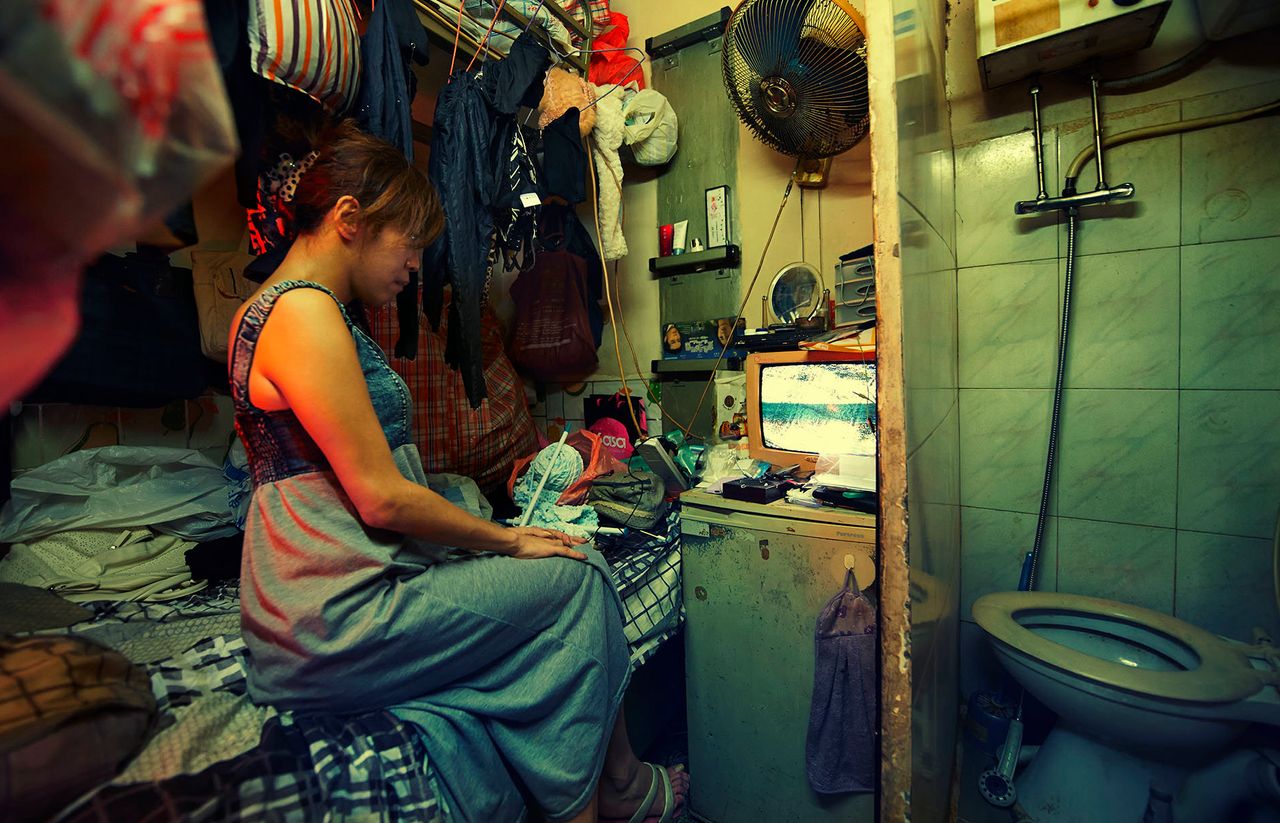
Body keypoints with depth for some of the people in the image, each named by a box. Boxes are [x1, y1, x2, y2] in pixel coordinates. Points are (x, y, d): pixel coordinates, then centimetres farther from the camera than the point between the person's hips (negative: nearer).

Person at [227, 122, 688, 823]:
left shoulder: (265, 309, 17)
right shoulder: (304, 312, -16)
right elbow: (383, 498, -21)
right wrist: (509, 541, -7)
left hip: (316, 606, 9)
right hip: (332, 628, -9)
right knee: (579, 574, -4)